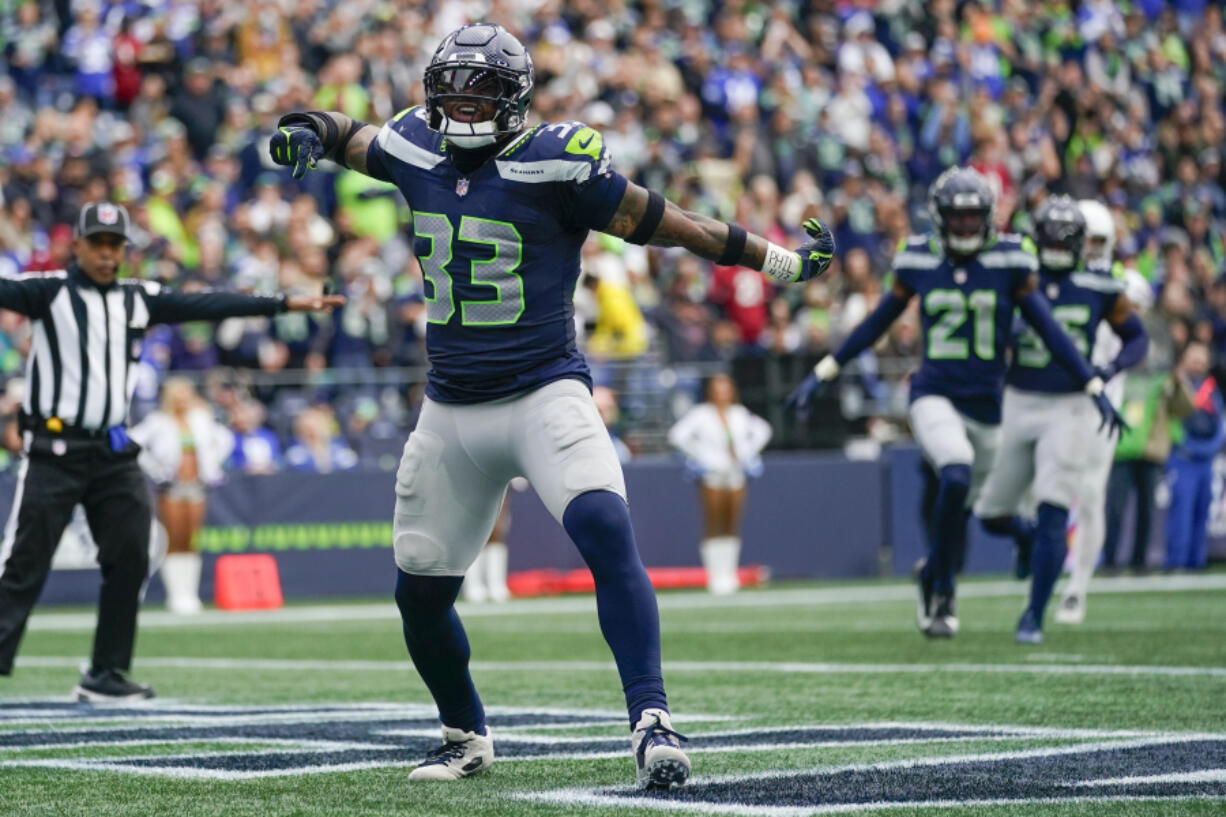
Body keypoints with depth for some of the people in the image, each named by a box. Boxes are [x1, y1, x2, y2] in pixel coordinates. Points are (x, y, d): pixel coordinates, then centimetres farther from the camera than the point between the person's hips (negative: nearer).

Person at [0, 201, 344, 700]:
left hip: (114, 453, 5)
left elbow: (207, 305, 12)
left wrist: (286, 303, 9)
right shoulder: (48, 291, -2)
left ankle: (105, 676, 11)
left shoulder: (139, 299, 13)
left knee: (130, 561, 2)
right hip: (53, 451, -5)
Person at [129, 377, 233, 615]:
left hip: (197, 485, 4)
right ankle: (176, 595, -4)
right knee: (175, 543, -6)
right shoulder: (158, 422, -2)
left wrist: (211, 463, 14)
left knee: (191, 543, 2)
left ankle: (190, 594, 4)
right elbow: (132, 443, -9)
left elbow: (225, 439, 25)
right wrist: (154, 468, -9)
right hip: (171, 486, -4)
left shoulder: (200, 420, 10)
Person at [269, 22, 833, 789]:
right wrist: (306, 129, 0)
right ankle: (466, 737, 33)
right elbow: (351, 135, 24)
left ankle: (652, 721, -27)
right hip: (452, 409, 5)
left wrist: (787, 261, -3)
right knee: (420, 592, 10)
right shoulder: (418, 149, 3)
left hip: (546, 394, -5)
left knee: (608, 537, -27)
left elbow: (661, 223, -5)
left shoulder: (556, 162, -11)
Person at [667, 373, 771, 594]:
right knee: (713, 527, -7)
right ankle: (715, 576, -6)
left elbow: (762, 430, 25)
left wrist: (748, 453, 15)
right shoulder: (701, 414, -4)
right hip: (712, 478, -4)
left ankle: (729, 575, 8)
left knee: (732, 526, 3)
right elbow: (677, 435, -9)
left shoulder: (741, 414, 10)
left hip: (736, 475, 4)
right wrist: (696, 455, -7)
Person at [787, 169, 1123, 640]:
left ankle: (933, 574, 42)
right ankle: (941, 590, -11)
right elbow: (877, 323, 11)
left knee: (962, 508, 11)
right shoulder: (918, 262, 0)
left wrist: (1094, 388, -6)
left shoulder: (1009, 263, -3)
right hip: (935, 396, -2)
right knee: (956, 478, -27)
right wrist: (821, 375, 11)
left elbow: (1049, 331, -1)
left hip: (987, 403, 2)